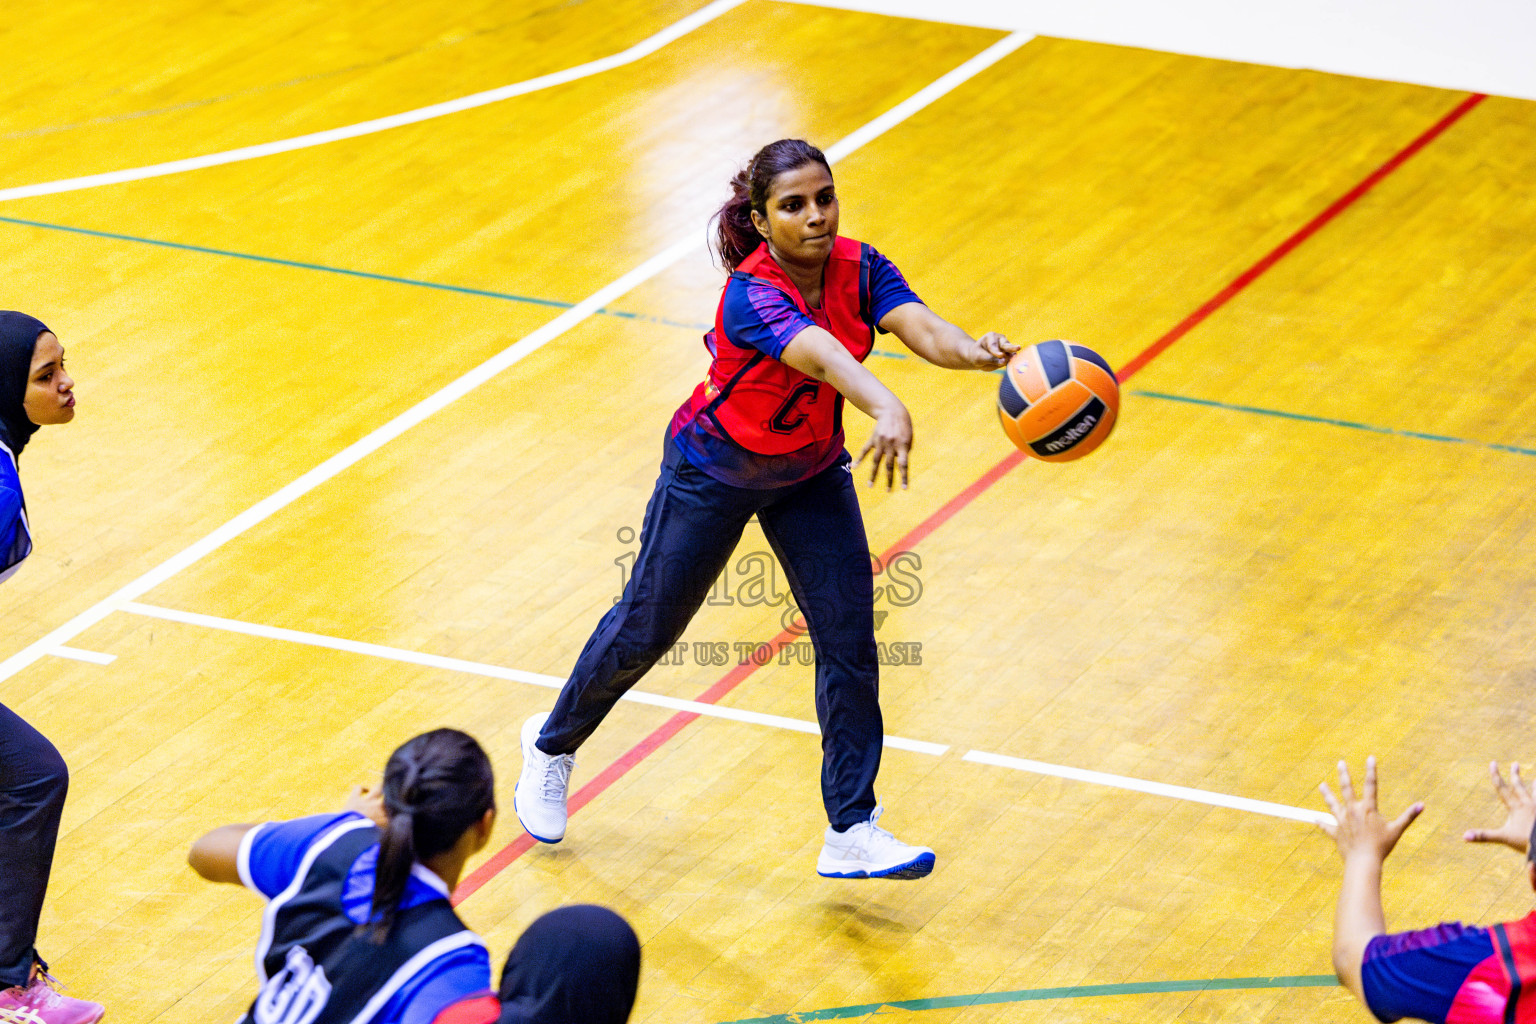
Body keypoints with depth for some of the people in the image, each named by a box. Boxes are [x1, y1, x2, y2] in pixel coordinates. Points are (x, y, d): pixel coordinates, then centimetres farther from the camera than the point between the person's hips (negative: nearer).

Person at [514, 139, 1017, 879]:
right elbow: (820, 353, -55)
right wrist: (887, 409, -74)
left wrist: (974, 351, -61)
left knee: (850, 638, -6)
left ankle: (851, 831, 0)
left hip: (811, 471, 5)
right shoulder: (751, 295, -35)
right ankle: (553, 743, 39)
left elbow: (921, 327, -38)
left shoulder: (859, 270, -19)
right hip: (714, 470, -4)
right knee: (646, 629, 11)